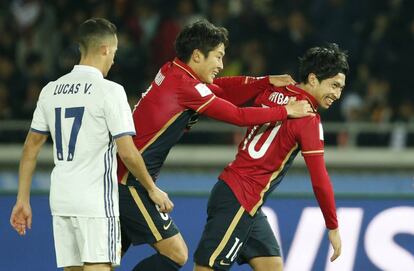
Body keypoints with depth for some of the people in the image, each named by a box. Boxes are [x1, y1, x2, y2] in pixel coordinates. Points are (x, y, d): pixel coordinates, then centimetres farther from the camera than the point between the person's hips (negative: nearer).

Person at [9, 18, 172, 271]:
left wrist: (23, 199, 18)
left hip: (61, 200, 6)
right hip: (96, 202, -6)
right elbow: (127, 153, -12)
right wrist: (152, 189, 2)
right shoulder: (110, 90, -9)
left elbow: (31, 147, 13)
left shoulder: (51, 90, 9)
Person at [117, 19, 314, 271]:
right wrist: (286, 111, -6)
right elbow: (238, 116, -15)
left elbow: (224, 90, 11)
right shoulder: (185, 85, -18)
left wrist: (266, 81, 0)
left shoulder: (172, 72, 8)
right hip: (131, 182, -10)